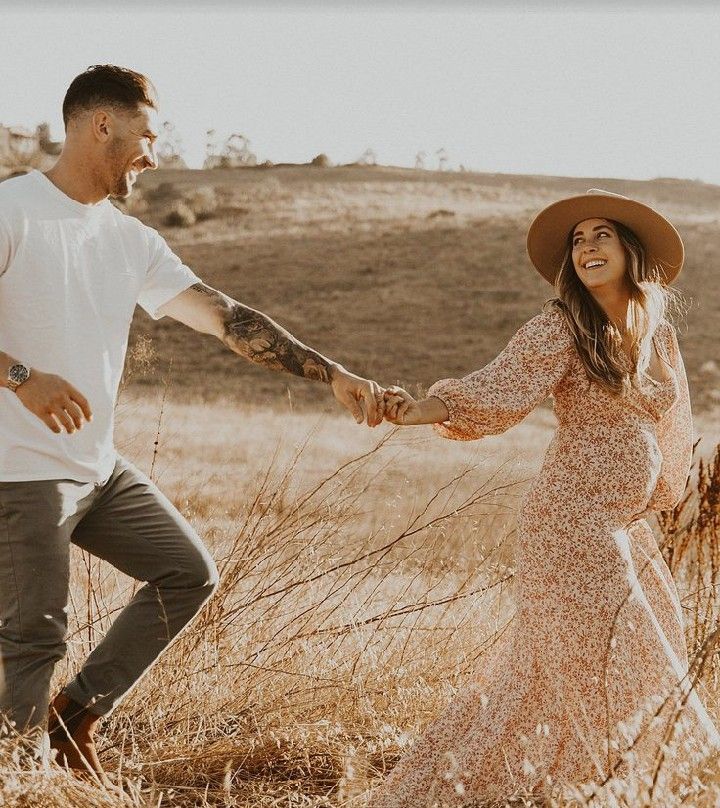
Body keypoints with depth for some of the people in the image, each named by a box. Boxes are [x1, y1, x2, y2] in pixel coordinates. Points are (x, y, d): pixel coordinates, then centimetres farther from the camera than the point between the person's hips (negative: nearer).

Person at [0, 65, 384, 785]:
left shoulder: (133, 242, 12)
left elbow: (227, 318, 7)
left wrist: (333, 376, -1)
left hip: (100, 469, 8)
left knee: (188, 573, 9)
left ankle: (76, 713, 16)